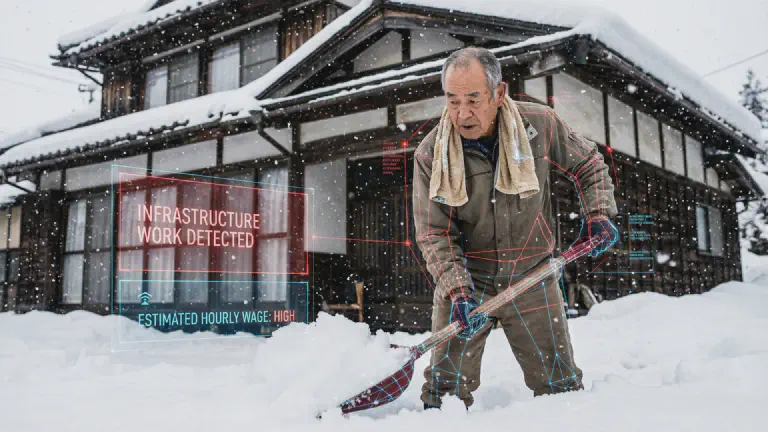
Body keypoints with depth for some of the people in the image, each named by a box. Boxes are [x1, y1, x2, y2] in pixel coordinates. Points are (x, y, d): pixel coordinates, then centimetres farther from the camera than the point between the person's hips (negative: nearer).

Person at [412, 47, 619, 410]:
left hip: (531, 278, 1)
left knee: (560, 383, 9)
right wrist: (456, 290, -23)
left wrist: (598, 212, -5)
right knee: (447, 387, -1)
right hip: (464, 278, -1)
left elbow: (588, 164, 9)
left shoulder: (539, 124, -10)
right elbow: (434, 234, -11)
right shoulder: (430, 153, -13)